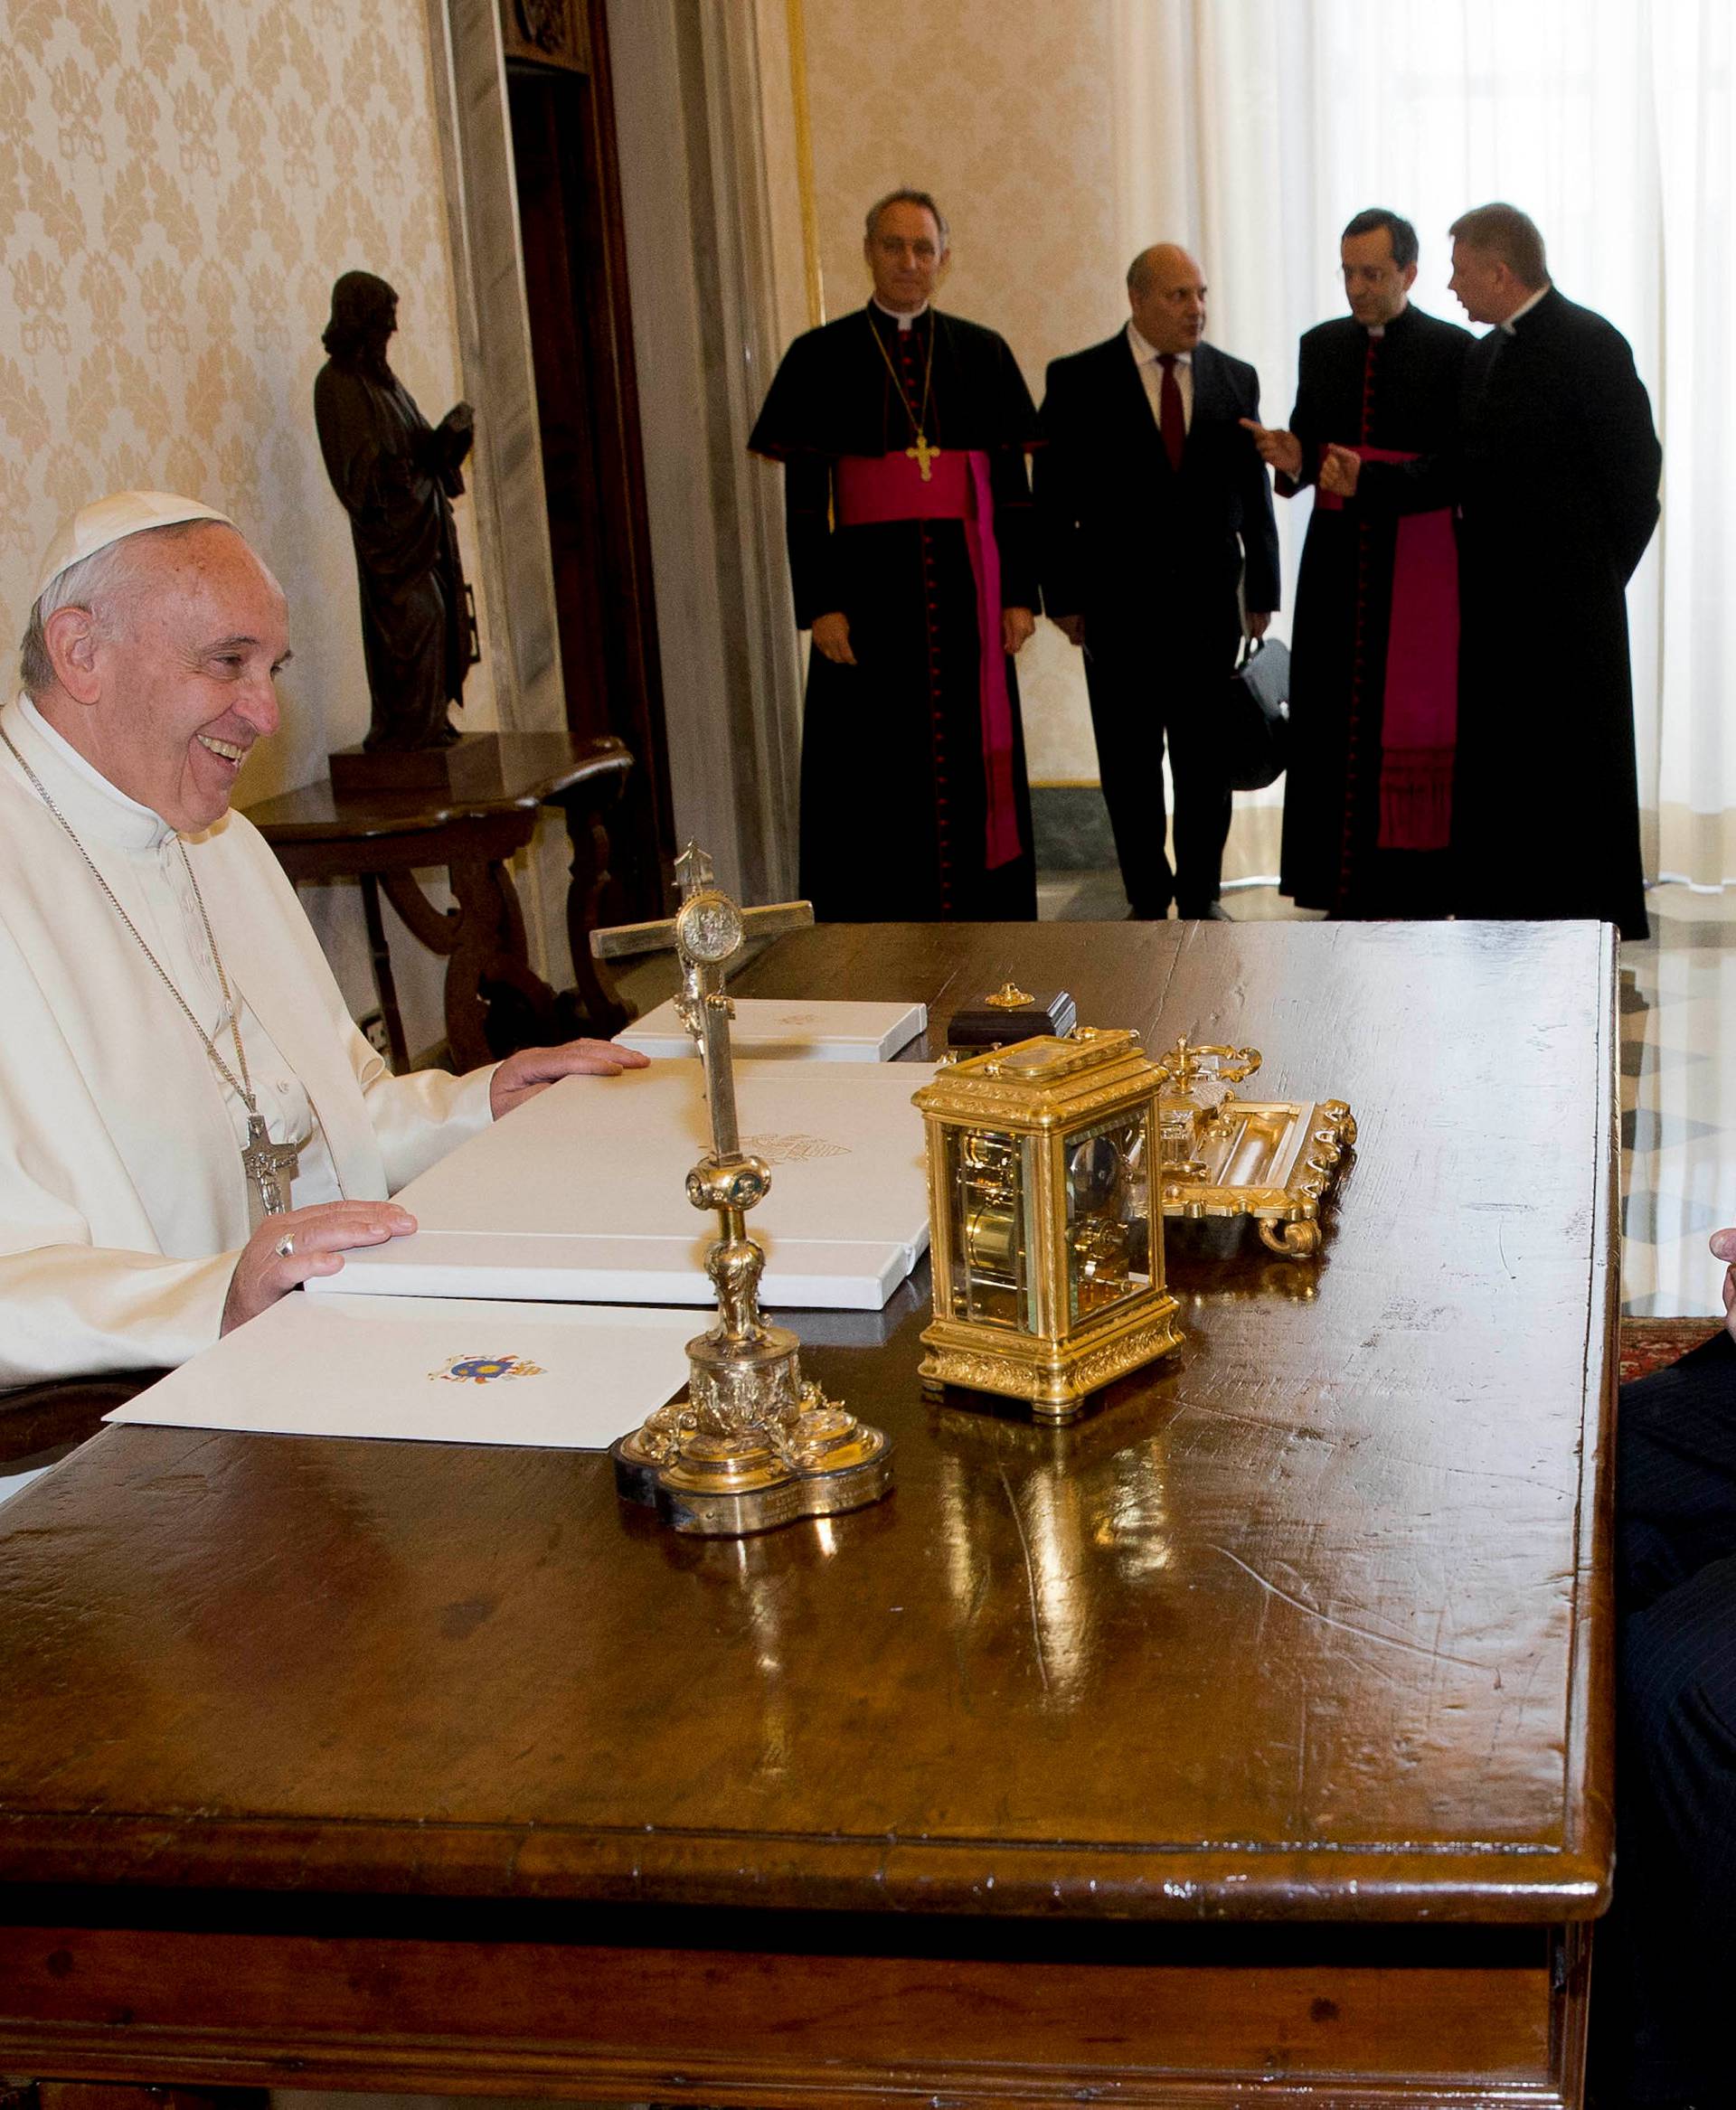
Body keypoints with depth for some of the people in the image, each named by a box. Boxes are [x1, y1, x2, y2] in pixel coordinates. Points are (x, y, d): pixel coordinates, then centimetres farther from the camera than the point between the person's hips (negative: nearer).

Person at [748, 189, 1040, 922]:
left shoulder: (983, 354, 8)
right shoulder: (820, 358, 2)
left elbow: (1013, 485, 7)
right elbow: (803, 498, -1)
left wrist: (1020, 592, 1)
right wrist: (819, 606, -10)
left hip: (965, 586, 2)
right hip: (868, 587, -2)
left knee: (974, 763, 4)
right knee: (873, 770, 1)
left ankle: (978, 912, 13)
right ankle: (877, 917, 8)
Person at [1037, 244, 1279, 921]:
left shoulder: (1236, 379, 6)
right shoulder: (1078, 380, -2)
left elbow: (1254, 494, 9)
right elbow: (1053, 498, -2)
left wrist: (1262, 589, 7)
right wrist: (1063, 597, -5)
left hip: (1208, 603, 2)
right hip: (1118, 604, -2)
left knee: (1206, 761, 6)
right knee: (1130, 763, 6)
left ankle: (1201, 896, 18)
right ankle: (1148, 898, 18)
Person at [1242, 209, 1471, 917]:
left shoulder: (1454, 351, -1)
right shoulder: (1319, 346, 12)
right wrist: (1291, 462, -5)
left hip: (1420, 562, -4)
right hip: (1337, 557, 4)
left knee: (1414, 723, -5)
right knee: (1334, 722, 2)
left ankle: (1419, 895, 3)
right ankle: (1349, 892, 10)